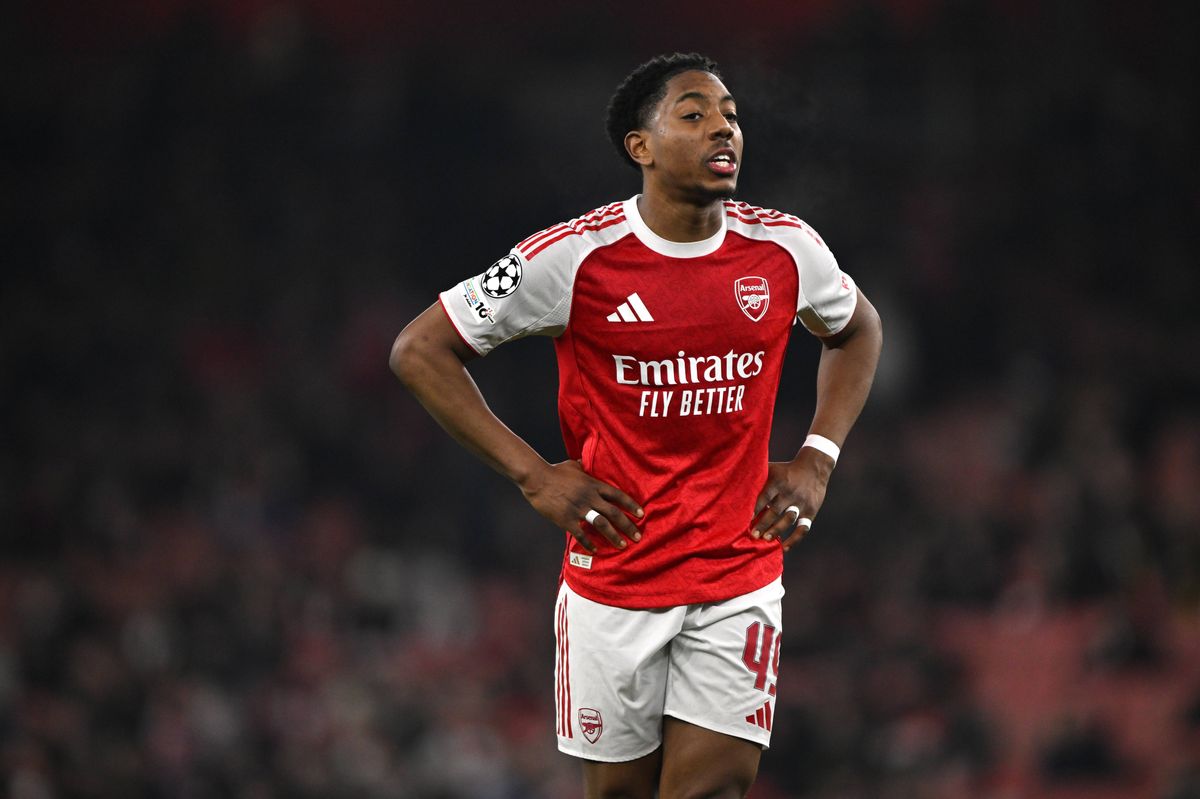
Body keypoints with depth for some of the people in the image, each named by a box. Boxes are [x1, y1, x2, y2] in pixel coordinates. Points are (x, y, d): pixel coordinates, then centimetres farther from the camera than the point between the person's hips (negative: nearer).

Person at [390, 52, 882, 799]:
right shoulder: (573, 259, -12)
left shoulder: (786, 250, -2)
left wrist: (818, 460, 6)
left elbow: (858, 330, 21)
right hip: (614, 579, -2)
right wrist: (534, 476, -8)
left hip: (740, 578, 2)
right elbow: (420, 350, -4)